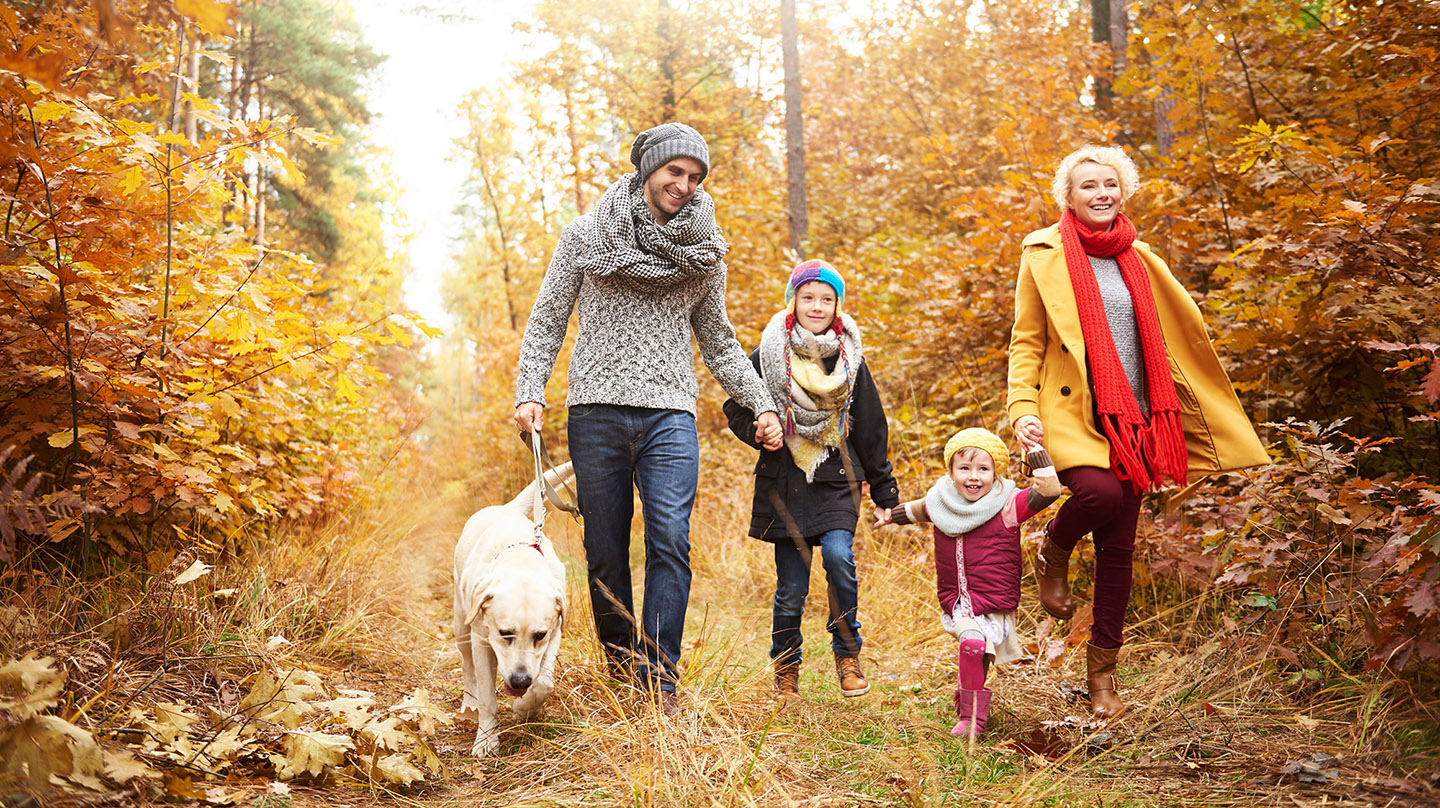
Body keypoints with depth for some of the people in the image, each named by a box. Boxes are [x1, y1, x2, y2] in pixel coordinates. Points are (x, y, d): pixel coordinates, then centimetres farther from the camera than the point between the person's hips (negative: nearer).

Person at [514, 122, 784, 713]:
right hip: (597, 412, 0)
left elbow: (717, 340, 21)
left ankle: (660, 685, -10)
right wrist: (529, 391, -5)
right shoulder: (586, 236, 7)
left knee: (671, 542, -14)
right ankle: (620, 673, 19)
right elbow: (547, 320, 9)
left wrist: (762, 404, 11)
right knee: (606, 553, 3)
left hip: (670, 415, 1)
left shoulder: (705, 252, 13)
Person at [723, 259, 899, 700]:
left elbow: (871, 430, 12)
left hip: (836, 481, 1)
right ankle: (786, 668, 23)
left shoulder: (850, 359, 7)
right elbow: (736, 408, 9)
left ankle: (848, 655, -1)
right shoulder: (768, 355, 2)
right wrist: (758, 432, -13)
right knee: (791, 587, 1)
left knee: (839, 556, -22)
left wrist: (884, 491, 11)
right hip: (784, 481, 0)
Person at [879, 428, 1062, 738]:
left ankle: (972, 715, -12)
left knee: (972, 642, -24)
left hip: (994, 606, -5)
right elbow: (918, 509, 28)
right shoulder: (940, 503, 4)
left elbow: (1048, 491, -19)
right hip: (956, 604, 5)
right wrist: (893, 516, 42)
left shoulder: (1007, 506, -9)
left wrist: (1036, 452, -19)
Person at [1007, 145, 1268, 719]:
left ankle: (1103, 668, 18)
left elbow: (1182, 339, 19)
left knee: (1118, 547, 4)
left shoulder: (1138, 259, 13)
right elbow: (1026, 342, 0)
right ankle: (1053, 556, 2)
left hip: (1130, 418, 4)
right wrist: (1022, 407, -15)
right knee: (1100, 493, -32)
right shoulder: (1044, 255, 1)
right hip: (1071, 412, -4)